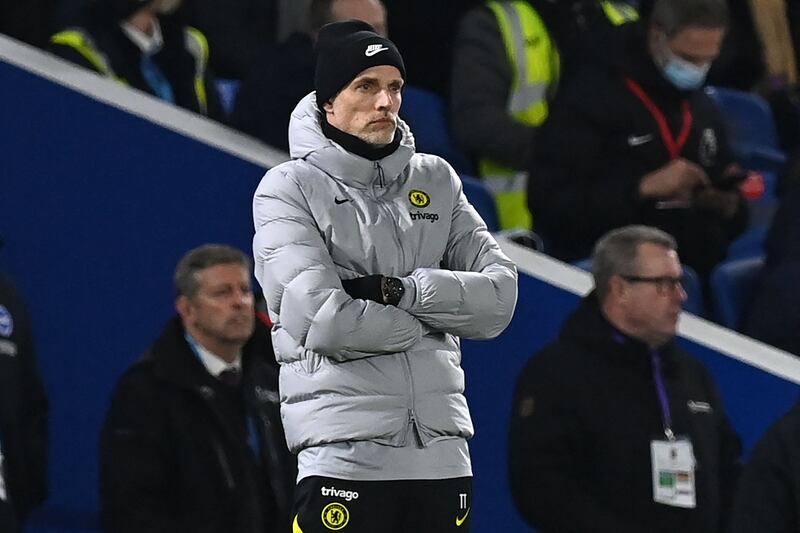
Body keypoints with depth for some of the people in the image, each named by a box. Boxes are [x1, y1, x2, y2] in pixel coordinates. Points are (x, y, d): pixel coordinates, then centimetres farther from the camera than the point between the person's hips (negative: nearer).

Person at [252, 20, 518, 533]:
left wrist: (398, 290, -9)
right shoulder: (290, 189, -1)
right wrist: (425, 324, -2)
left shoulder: (436, 181, 14)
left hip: (442, 450, 5)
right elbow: (321, 320, -14)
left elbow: (499, 298, 3)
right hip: (344, 449, -5)